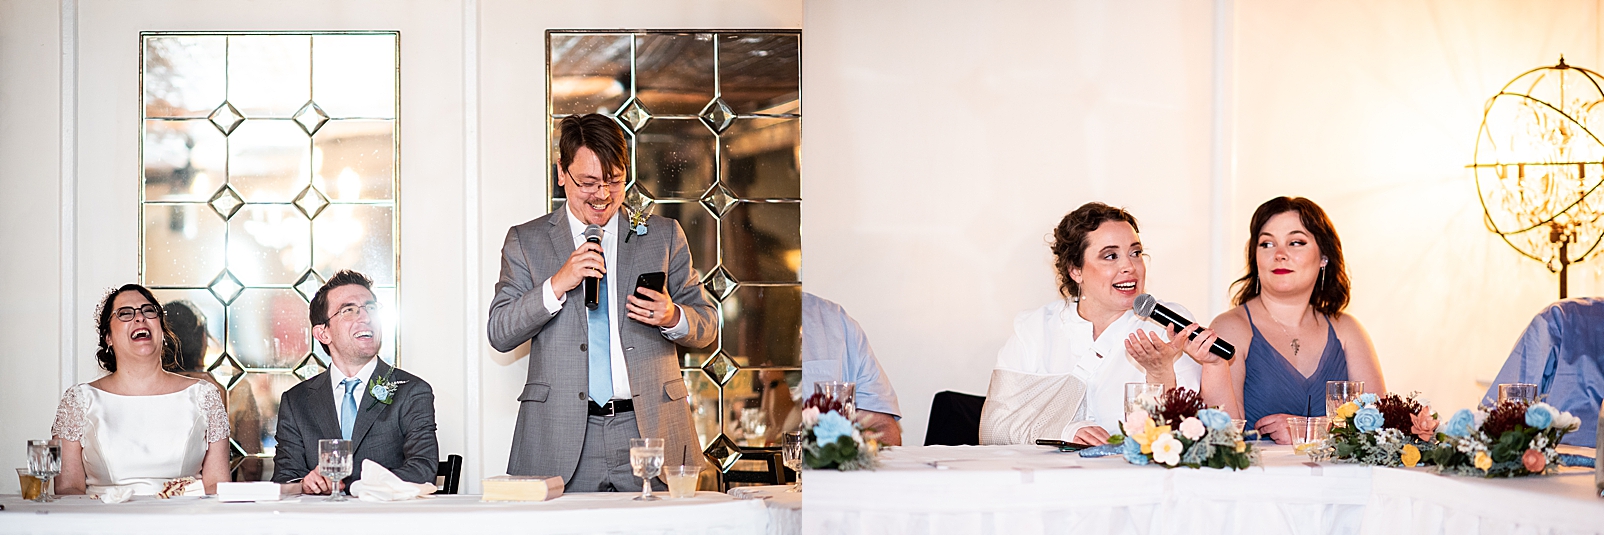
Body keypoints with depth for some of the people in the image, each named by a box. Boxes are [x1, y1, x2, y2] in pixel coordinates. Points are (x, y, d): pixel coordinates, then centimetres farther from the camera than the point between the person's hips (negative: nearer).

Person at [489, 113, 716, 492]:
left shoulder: (664, 236, 14)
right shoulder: (526, 241, 11)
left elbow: (706, 325, 15)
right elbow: (500, 334, 3)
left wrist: (673, 318, -8)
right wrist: (557, 285, -11)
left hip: (651, 430, 1)